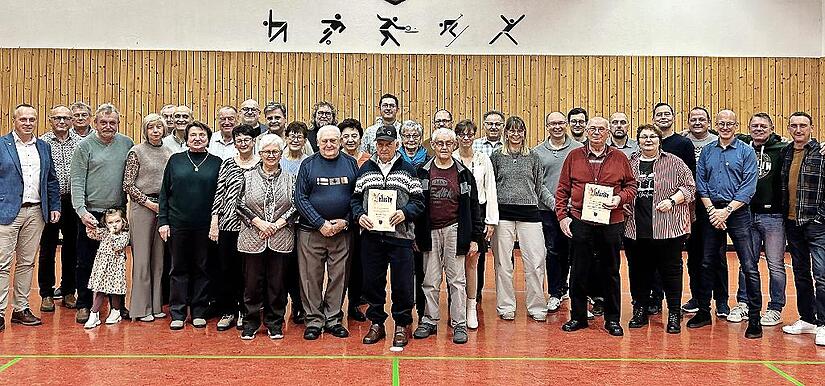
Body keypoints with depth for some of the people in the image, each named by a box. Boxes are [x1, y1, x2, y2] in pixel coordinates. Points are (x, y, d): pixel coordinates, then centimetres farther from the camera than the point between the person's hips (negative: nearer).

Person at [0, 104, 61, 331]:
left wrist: (55, 206, 9)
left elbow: (52, 181, 17)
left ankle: (21, 309, 18)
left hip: (36, 212, 4)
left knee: (26, 263, 10)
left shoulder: (44, 147, 14)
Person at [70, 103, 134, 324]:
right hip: (91, 213, -3)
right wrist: (81, 211, -17)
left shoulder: (127, 144, 7)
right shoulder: (84, 146, -3)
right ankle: (84, 305, 16)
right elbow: (77, 182, -7)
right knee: (86, 262, 4)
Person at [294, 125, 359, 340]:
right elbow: (300, 198, -3)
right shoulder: (308, 165, 2)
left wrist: (345, 221, -8)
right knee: (311, 278, 2)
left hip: (343, 232, 1)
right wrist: (321, 224, -11)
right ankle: (314, 320, 13)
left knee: (339, 277, 6)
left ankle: (334, 319, 18)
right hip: (311, 232, -1)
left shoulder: (350, 164, 6)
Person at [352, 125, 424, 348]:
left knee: (402, 283, 1)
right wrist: (359, 215, -6)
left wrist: (405, 213, -16)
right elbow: (355, 198, 12)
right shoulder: (365, 169, 11)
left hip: (400, 237, -2)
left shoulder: (407, 169, 4)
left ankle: (402, 325, 17)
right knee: (372, 282, 9)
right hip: (371, 236, 2)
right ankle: (376, 323, 24)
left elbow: (419, 201, 2)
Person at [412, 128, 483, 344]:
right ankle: (430, 321, 19)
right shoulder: (422, 172, 4)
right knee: (430, 281, 8)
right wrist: (414, 236, 1)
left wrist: (475, 238, 0)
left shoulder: (463, 174, 4)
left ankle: (459, 324, 9)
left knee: (457, 280, 2)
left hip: (455, 231, -1)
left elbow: (473, 207, 5)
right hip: (430, 232, 1)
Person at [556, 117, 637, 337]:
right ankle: (578, 317, 19)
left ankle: (612, 319, 19)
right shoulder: (574, 156, 6)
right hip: (579, 222, 0)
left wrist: (620, 198, -9)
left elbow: (631, 185, 10)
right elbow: (563, 189, 6)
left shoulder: (619, 158, 6)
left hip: (611, 223, 0)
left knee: (610, 273, 8)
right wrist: (562, 215, -1)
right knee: (578, 272, 6)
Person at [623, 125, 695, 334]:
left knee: (671, 270, 2)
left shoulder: (674, 163, 4)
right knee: (638, 270, 9)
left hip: (668, 228, -3)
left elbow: (690, 187, 1)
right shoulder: (629, 163, 12)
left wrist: (672, 200, -12)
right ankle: (640, 311, 22)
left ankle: (674, 314, 12)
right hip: (636, 228, 3)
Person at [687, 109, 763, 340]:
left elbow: (748, 188, -8)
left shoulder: (746, 152, -1)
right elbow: (700, 183, 6)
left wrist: (726, 211, -14)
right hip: (712, 212, 4)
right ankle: (703, 312, 22)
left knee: (749, 267, -6)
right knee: (707, 264, 10)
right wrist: (711, 210, -6)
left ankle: (754, 319, 2)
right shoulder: (707, 151, 10)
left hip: (738, 213, -4)